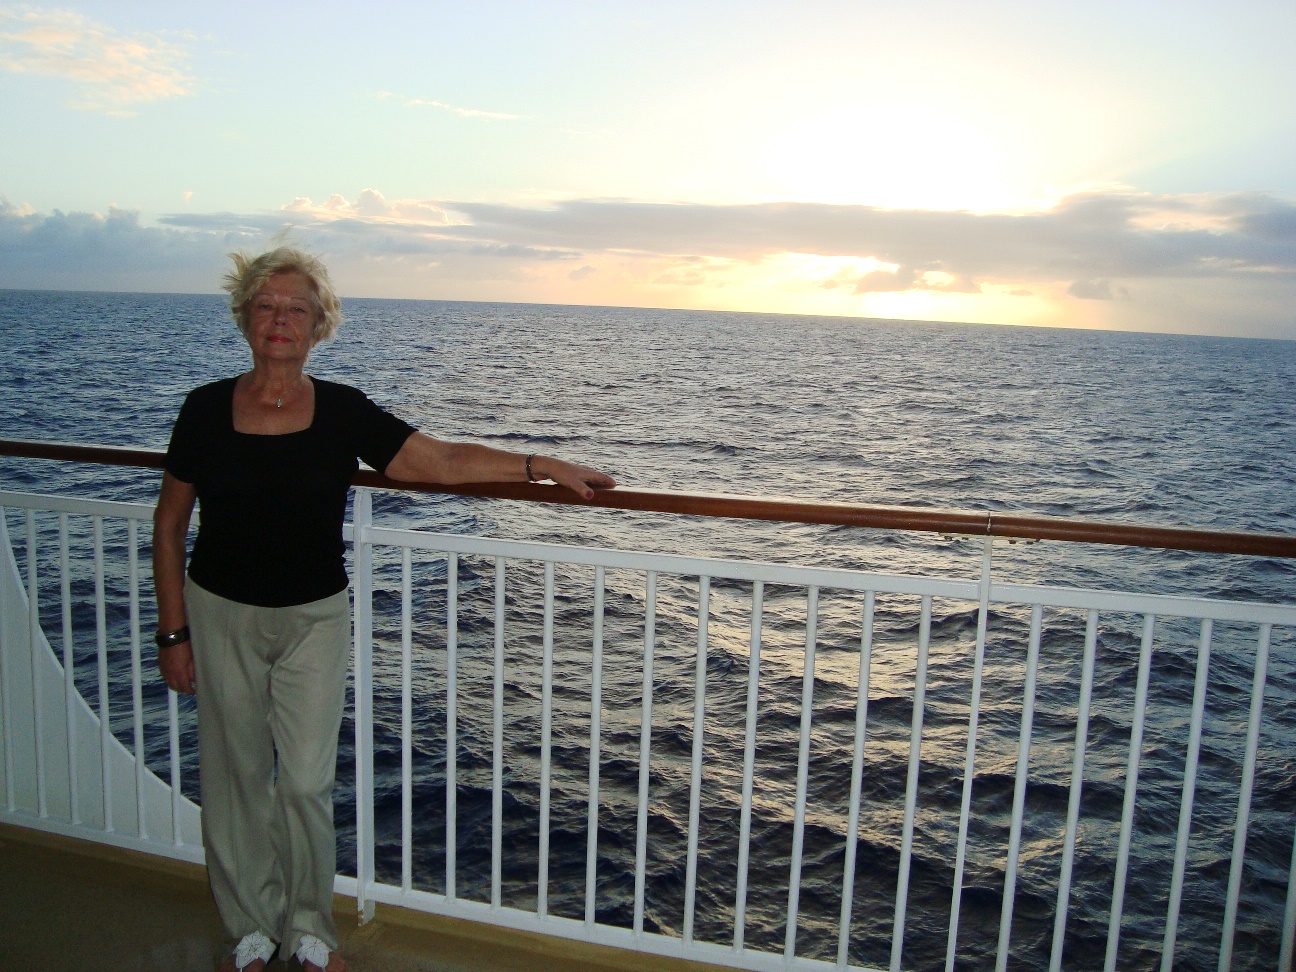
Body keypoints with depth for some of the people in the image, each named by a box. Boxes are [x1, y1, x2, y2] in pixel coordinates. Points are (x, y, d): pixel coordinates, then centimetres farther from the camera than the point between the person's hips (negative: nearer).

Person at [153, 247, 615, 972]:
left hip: (315, 617, 0)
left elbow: (443, 461, -10)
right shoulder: (206, 410, -5)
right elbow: (170, 524, 2)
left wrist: (543, 465, -19)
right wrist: (173, 632, 0)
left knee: (307, 781, 3)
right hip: (221, 615, 1)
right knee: (237, 778, 10)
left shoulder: (342, 411, -6)